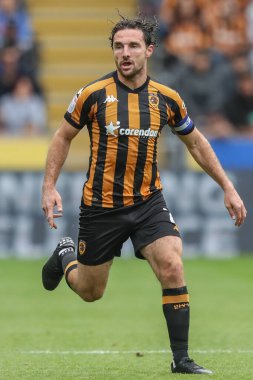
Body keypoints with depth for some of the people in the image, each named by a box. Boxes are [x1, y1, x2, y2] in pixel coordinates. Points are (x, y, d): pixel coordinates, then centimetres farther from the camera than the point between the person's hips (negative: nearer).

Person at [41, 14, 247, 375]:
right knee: (90, 292, 10)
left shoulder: (166, 99, -3)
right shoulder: (93, 94, -10)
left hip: (148, 202, 1)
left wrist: (228, 188, 9)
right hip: (100, 206, -1)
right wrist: (49, 187, -5)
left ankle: (181, 359, -11)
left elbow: (196, 143, 11)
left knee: (172, 268, -20)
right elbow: (63, 137, 4)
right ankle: (64, 255, 46)